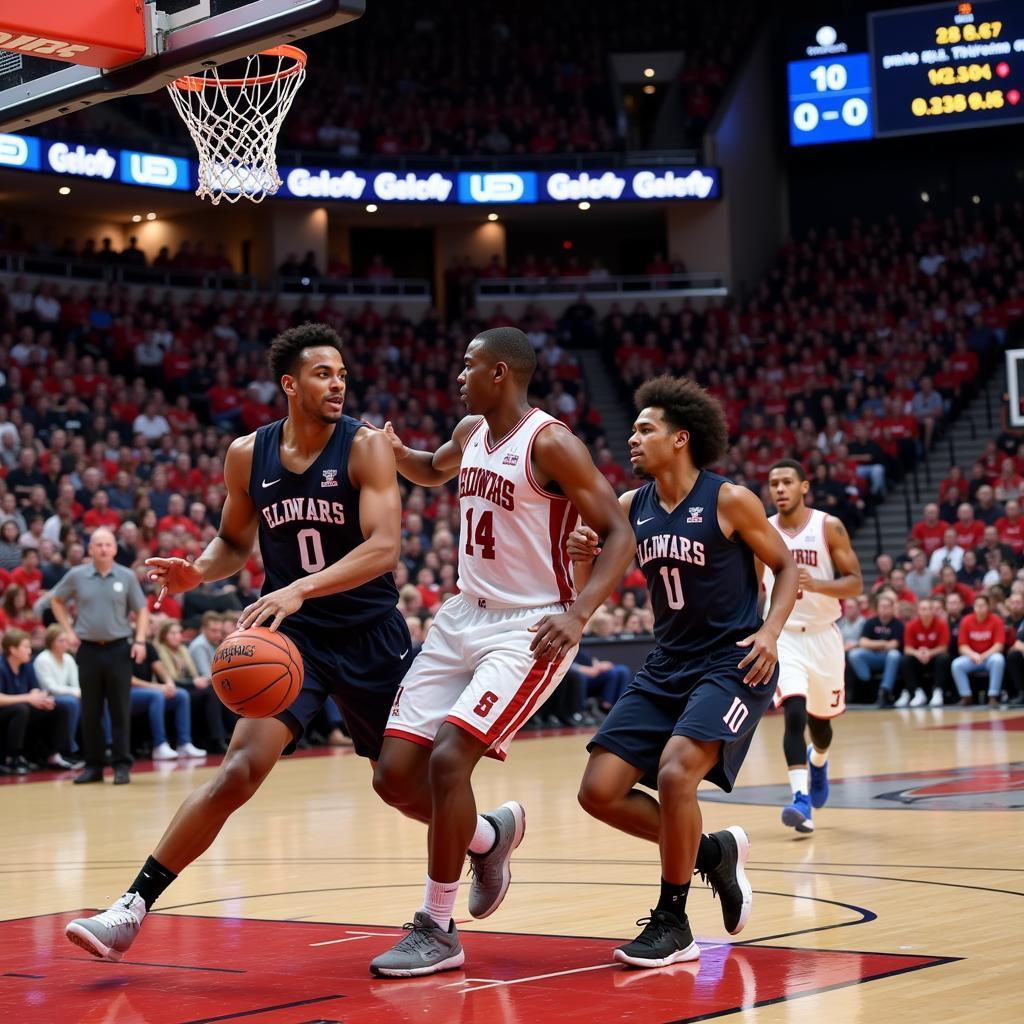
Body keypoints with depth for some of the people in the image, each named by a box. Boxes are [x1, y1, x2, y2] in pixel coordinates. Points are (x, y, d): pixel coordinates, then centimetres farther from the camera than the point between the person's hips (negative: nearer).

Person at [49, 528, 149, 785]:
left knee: (120, 709, -1)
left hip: (119, 648, -1)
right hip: (88, 648, 1)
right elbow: (56, 600, 15)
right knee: (90, 711, 5)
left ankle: (122, 765, 4)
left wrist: (140, 640, -6)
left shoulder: (127, 577, 1)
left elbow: (141, 610, 6)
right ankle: (93, 766, 13)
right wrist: (69, 631, 6)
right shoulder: (76, 575, 1)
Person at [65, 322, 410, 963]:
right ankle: (133, 908, -15)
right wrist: (199, 571, -10)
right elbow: (235, 542, 14)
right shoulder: (248, 455, -2)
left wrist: (301, 588, -37)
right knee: (242, 768, -18)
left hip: (370, 633, -1)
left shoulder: (366, 447, -13)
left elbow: (385, 546, -25)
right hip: (293, 634, 1)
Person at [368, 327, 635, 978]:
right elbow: (433, 473, 31)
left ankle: (438, 931, -6)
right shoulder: (472, 432, 8)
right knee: (395, 774, 1)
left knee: (448, 759, -21)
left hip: (529, 629, -8)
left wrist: (578, 614, -32)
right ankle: (489, 837, 30)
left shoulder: (551, 443, -16)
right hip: (464, 617, 8)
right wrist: (393, 450, 7)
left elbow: (620, 535, -17)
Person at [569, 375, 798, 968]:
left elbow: (786, 565, 0)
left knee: (675, 773, -27)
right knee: (600, 792, -3)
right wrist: (582, 557, -13)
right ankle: (714, 853, 20)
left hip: (732, 667, -6)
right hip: (667, 668, 7)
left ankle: (672, 923, -10)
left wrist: (770, 631, -16)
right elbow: (589, 588, 9)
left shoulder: (729, 501, -10)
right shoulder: (631, 508, 4)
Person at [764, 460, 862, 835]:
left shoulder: (829, 527, -8)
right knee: (794, 712, -21)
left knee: (820, 718, 17)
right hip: (782, 635, -1)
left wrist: (816, 585, -27)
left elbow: (855, 583, -10)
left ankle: (818, 762, 51)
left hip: (824, 635, 1)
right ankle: (801, 798, -22)